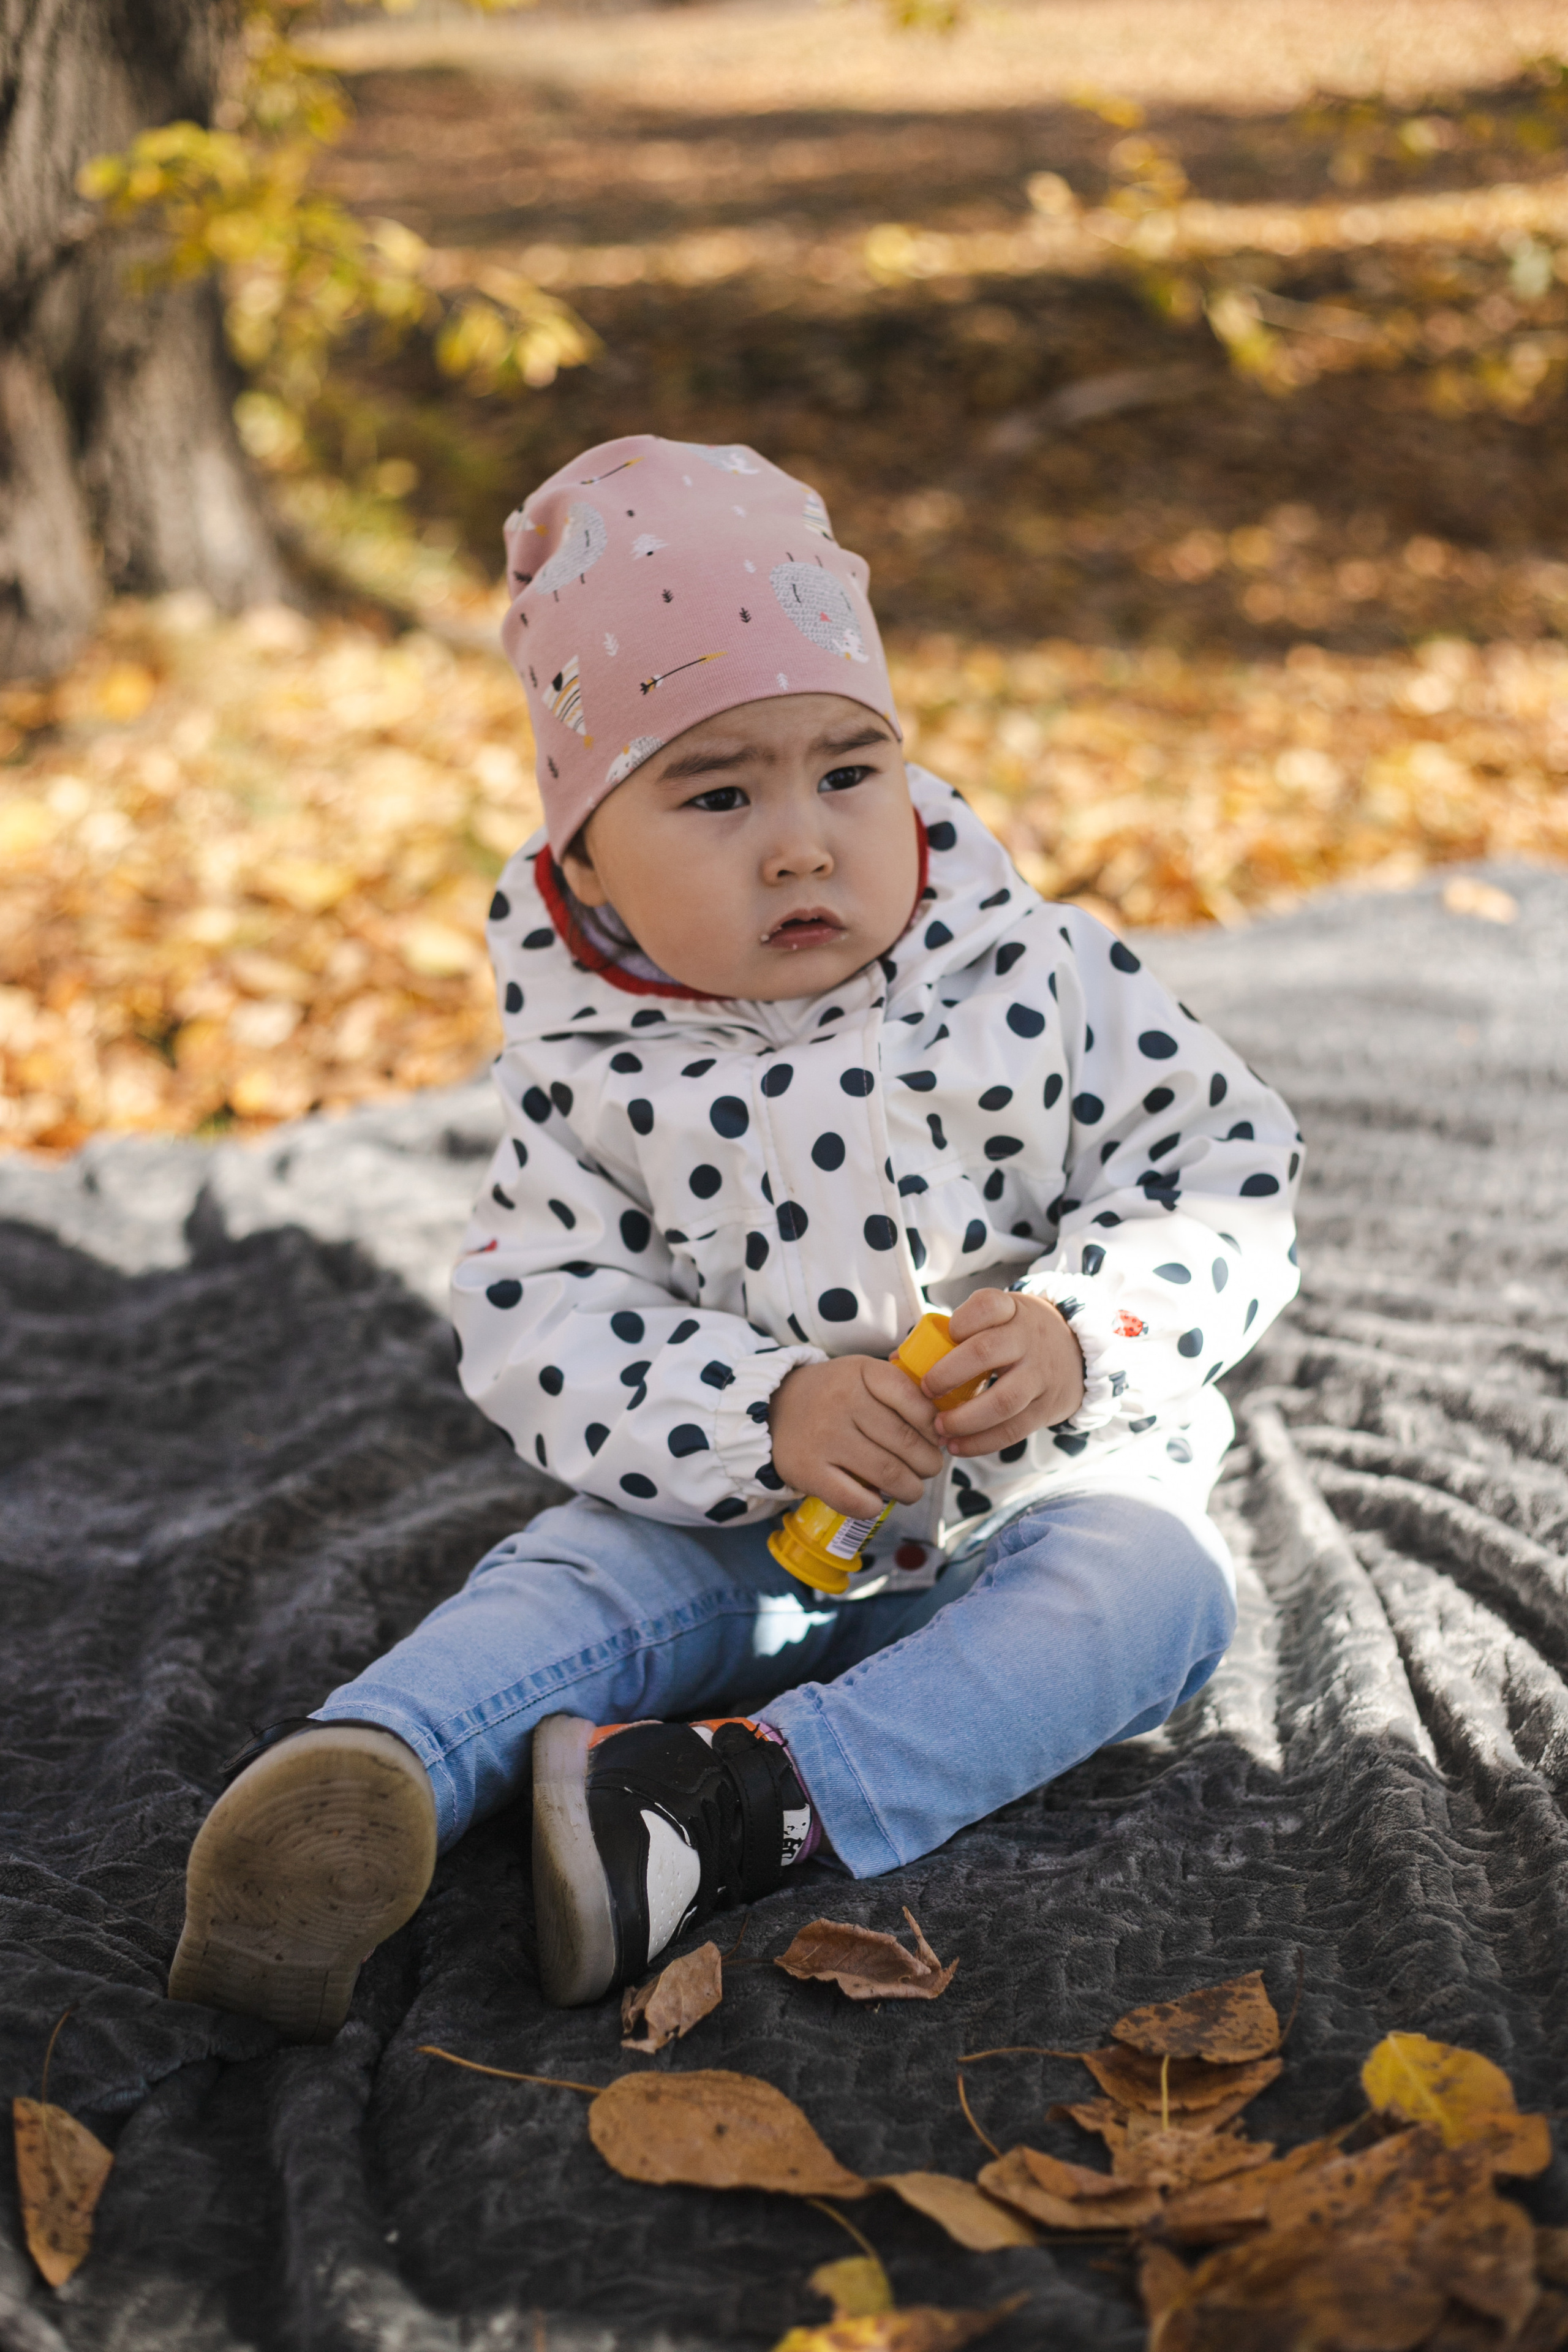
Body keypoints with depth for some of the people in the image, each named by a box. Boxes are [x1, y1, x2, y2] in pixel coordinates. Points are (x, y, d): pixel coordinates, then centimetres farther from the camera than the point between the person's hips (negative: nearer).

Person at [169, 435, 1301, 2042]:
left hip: (1039, 1495, 0)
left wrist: (1079, 1336, -24)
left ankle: (740, 1805, -42)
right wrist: (764, 1417, -28)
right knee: (571, 1579, -21)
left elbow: (1229, 1176, -5)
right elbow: (537, 1321, -12)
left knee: (1154, 1583, -27)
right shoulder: (589, 1077, -7)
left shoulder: (1044, 983, -7)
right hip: (738, 1528, 1)